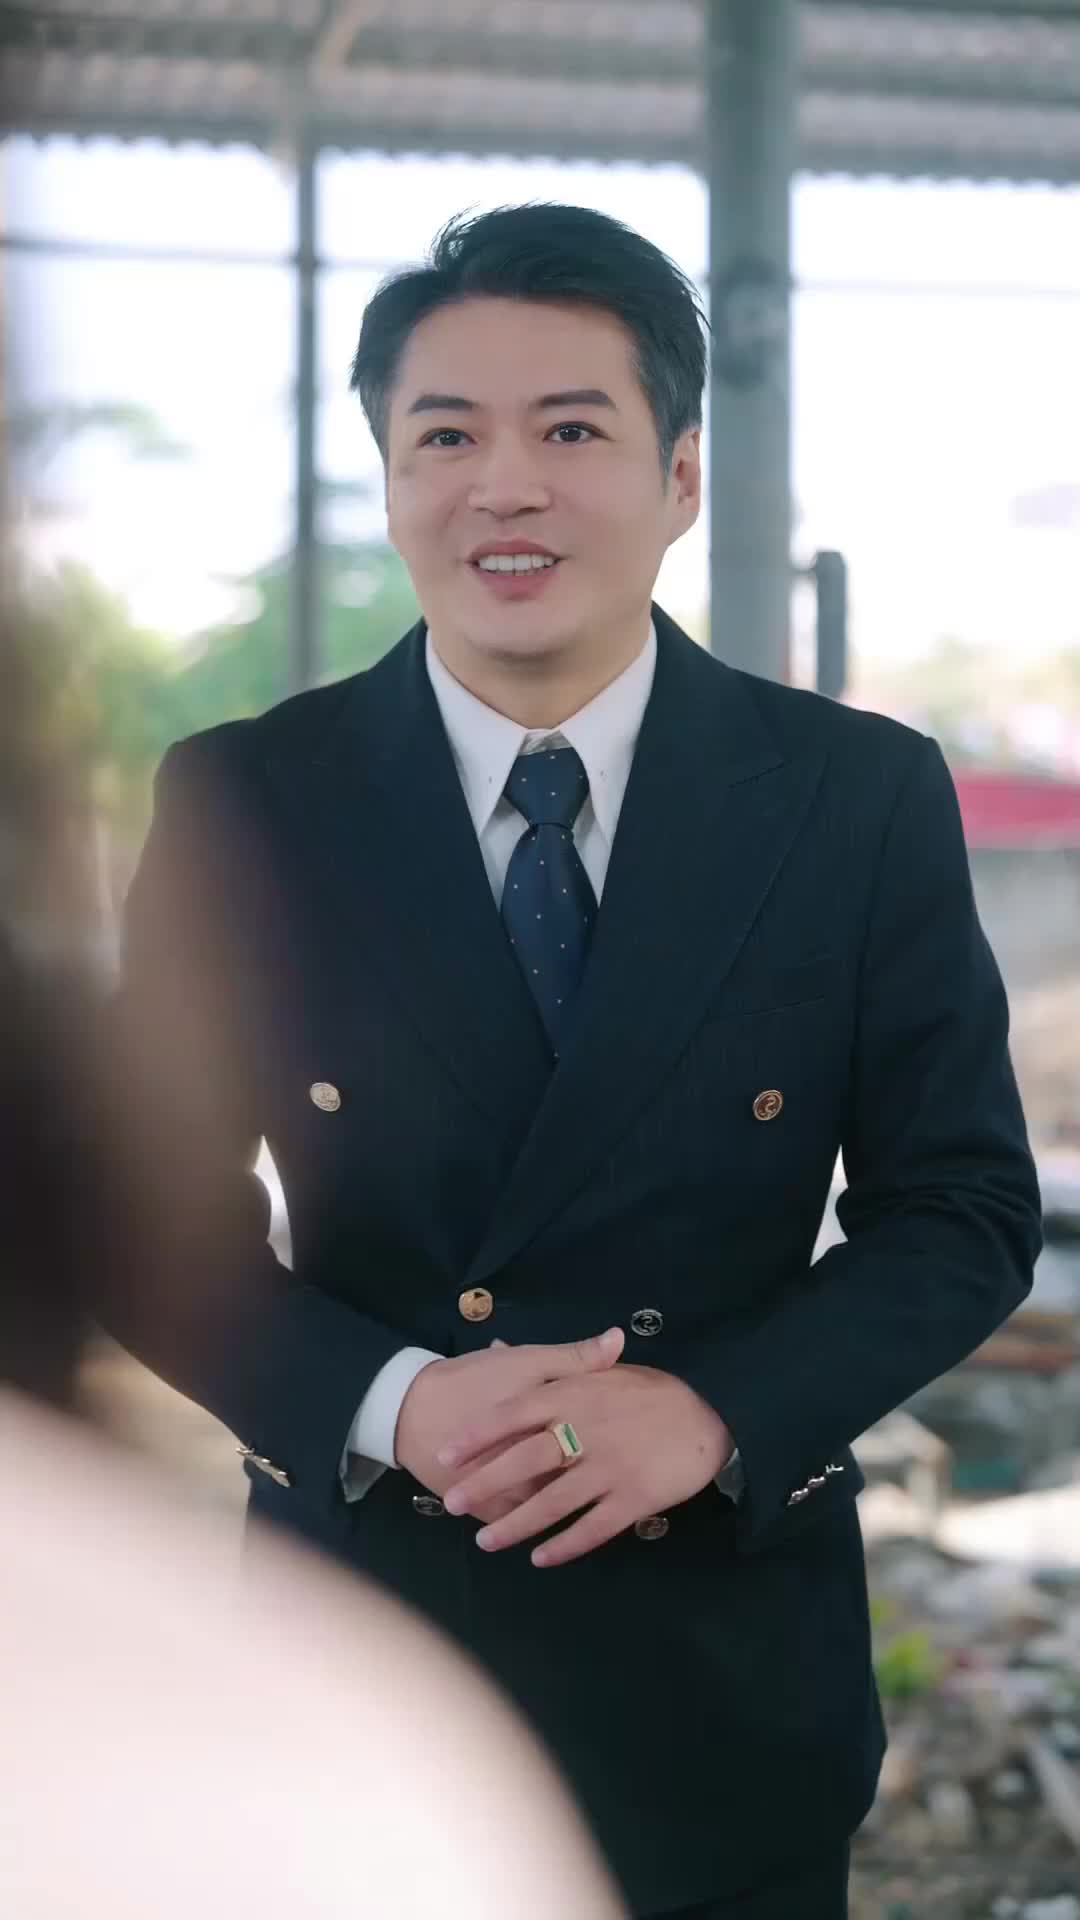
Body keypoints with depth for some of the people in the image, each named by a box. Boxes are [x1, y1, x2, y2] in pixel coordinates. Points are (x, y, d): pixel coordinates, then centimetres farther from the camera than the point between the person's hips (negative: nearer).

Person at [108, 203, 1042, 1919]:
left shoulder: (868, 798, -5)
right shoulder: (240, 803, -5)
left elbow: (966, 1207, -2)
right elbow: (151, 1217, -2)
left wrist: (716, 1411, -18)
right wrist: (389, 1402, -19)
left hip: (729, 1682, 0)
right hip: (360, 1665, 0)